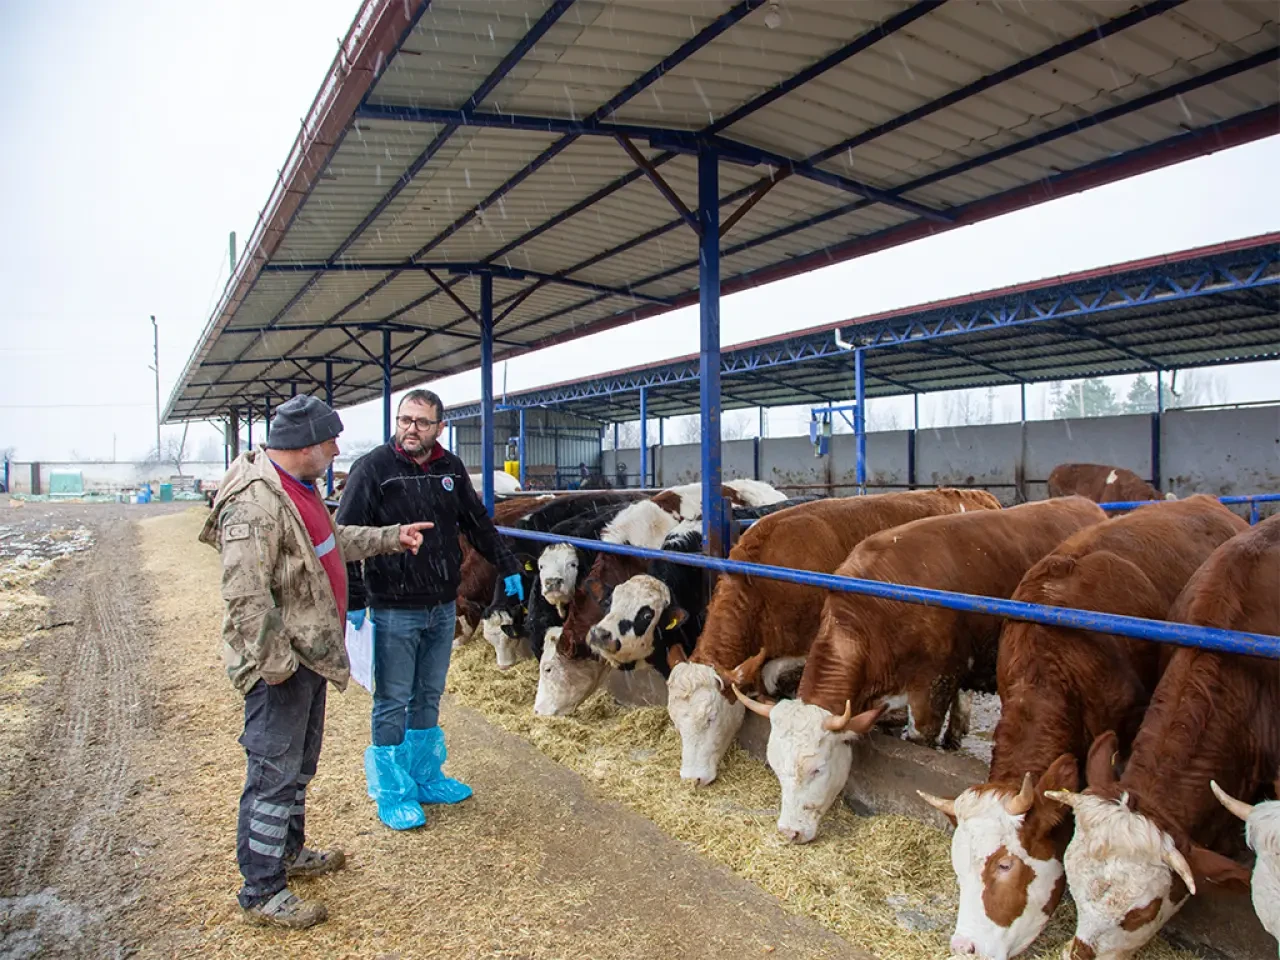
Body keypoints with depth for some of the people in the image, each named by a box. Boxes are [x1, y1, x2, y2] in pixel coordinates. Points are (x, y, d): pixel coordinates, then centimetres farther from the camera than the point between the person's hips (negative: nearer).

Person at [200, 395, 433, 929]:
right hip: (280, 667, -10)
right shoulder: (254, 503, -25)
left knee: (300, 765, 23)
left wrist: (391, 538, 26)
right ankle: (262, 894, 15)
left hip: (312, 655, 11)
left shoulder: (298, 488, 9)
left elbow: (334, 541, 24)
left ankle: (288, 853, 41)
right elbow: (245, 595, -27)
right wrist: (276, 663, -23)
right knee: (274, 774, 1)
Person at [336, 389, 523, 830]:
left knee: (429, 698, 17)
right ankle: (392, 795, 20)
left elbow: (478, 523, 16)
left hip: (443, 606, 5)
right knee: (393, 703, 6)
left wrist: (507, 568, 17)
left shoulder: (451, 468, 4)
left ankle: (426, 778, 33)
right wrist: (352, 602, -17)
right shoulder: (373, 468, -11)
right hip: (394, 609, -5)